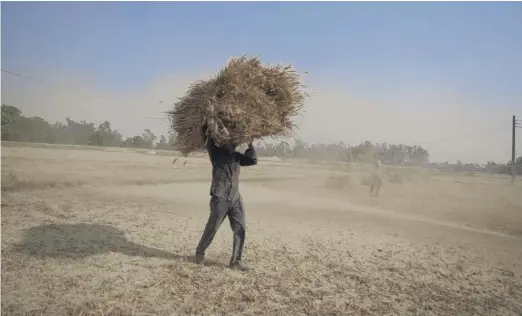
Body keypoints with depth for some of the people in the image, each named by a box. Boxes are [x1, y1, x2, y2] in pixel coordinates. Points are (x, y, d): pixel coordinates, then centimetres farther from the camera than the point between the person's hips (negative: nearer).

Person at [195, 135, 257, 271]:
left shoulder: (237, 156, 16)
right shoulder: (216, 153, 1)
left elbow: (253, 160, 15)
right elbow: (209, 141, -12)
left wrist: (250, 144, 12)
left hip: (235, 199, 5)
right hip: (220, 198, -5)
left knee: (240, 230, -1)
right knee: (212, 228, 5)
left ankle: (236, 261, 8)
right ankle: (200, 252, 28)